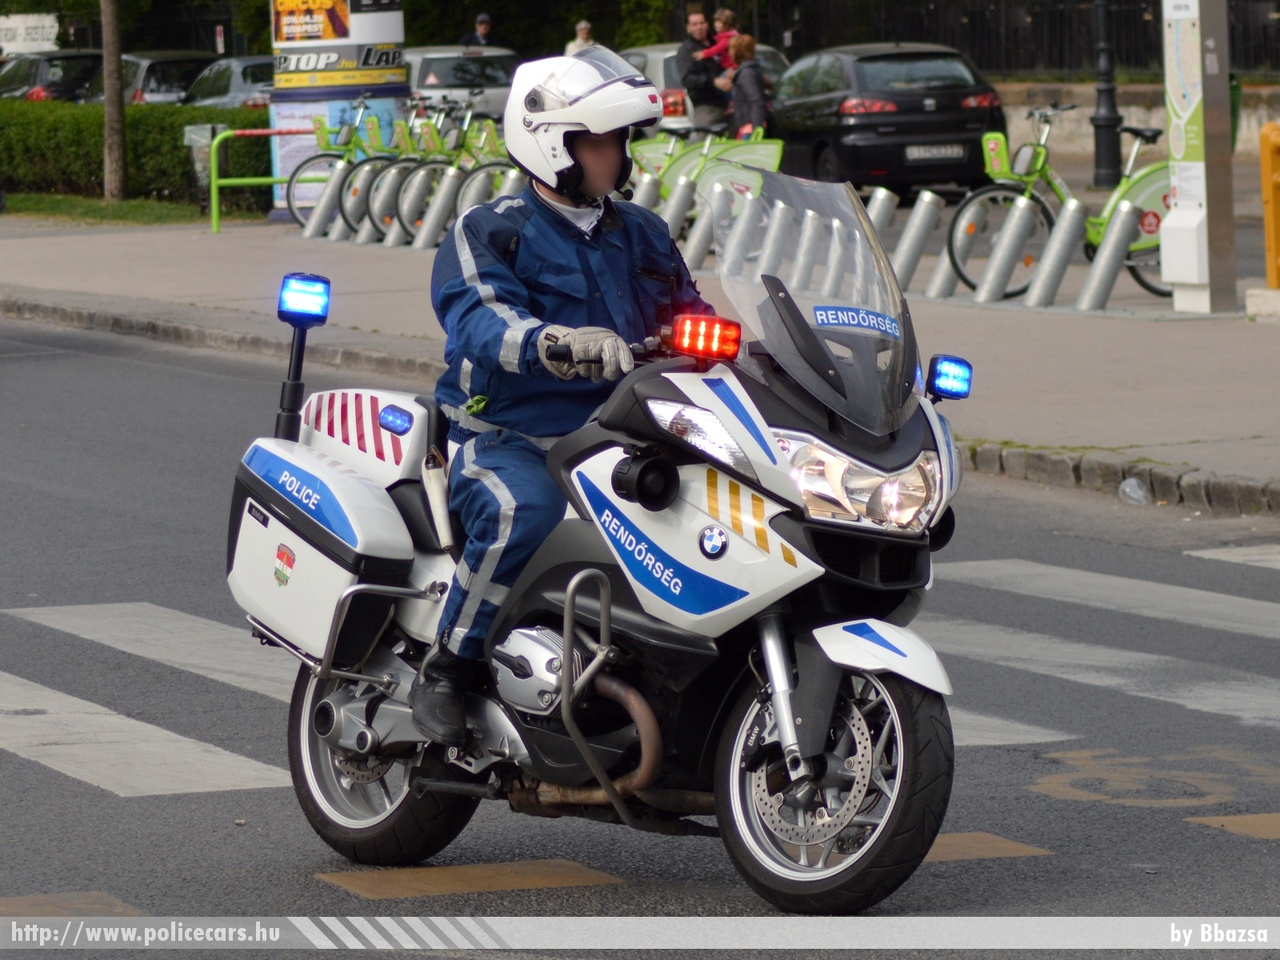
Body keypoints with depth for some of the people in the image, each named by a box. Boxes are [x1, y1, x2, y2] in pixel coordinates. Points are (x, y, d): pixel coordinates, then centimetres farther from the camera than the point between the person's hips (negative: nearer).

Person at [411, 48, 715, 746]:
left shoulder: (640, 236, 18)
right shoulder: (487, 235, -3)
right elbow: (480, 322, -22)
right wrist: (562, 343, -43)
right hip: (506, 441, -6)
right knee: (521, 512, -38)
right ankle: (443, 670, -20)